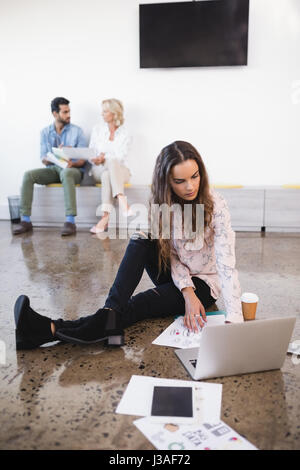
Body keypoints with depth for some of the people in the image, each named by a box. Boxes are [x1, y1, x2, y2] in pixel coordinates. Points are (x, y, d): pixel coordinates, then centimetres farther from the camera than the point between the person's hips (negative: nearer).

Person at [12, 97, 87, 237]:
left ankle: (70, 221, -45)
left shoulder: (77, 131, 2)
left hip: (73, 169, -3)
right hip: (52, 169, 3)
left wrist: (73, 163, -26)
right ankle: (25, 220, -20)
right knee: (28, 175, -22)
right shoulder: (45, 132, 10)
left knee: (66, 173, -39)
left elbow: (83, 158, -2)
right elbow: (43, 159, 3)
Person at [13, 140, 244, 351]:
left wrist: (234, 320, -39)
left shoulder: (215, 204, -22)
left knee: (137, 305, -27)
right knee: (141, 241, -26)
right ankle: (110, 313, -39)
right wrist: (187, 291, -25)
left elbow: (227, 263, -29)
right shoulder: (160, 202, -10)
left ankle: (55, 330, -34)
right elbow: (169, 253, -8)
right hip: (175, 277, 4)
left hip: (205, 282, -4)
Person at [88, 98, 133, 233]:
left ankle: (105, 217, -53)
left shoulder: (124, 134, 4)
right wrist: (95, 160, -11)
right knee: (111, 163, -37)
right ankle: (123, 204, -53)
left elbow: (120, 157, -6)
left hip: (120, 170, -1)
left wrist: (104, 158, -21)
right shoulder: (97, 129, 12)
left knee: (107, 174, -39)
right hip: (99, 170, 1)